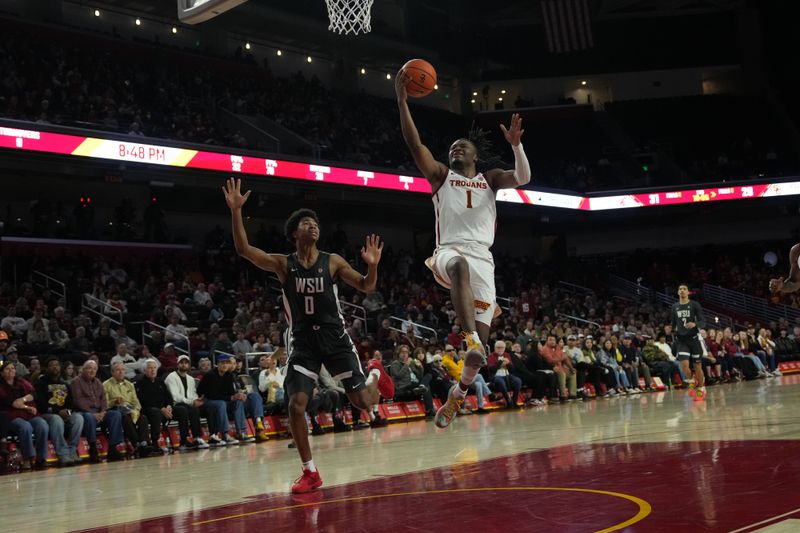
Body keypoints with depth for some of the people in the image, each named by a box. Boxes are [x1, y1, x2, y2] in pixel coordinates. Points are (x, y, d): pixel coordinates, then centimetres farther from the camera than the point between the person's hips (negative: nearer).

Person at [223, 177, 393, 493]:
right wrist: (236, 211, -24)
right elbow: (244, 250, -13)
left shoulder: (332, 262, -1)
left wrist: (373, 266, -22)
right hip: (302, 342, 1)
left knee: (364, 402, -4)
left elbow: (366, 287, 0)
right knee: (296, 404, -12)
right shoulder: (283, 264, -1)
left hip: (334, 338, 0)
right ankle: (310, 473, 4)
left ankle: (374, 373, 35)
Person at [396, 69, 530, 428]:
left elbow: (523, 178, 3)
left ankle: (457, 395, 15)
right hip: (448, 252, -2)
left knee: (482, 335, -7)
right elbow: (414, 143, 3)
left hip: (482, 257, 2)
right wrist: (402, 101, -6)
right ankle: (471, 340, -53)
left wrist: (515, 144, -14)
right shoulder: (441, 176, 16)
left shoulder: (490, 179, 21)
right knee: (460, 266, -42)